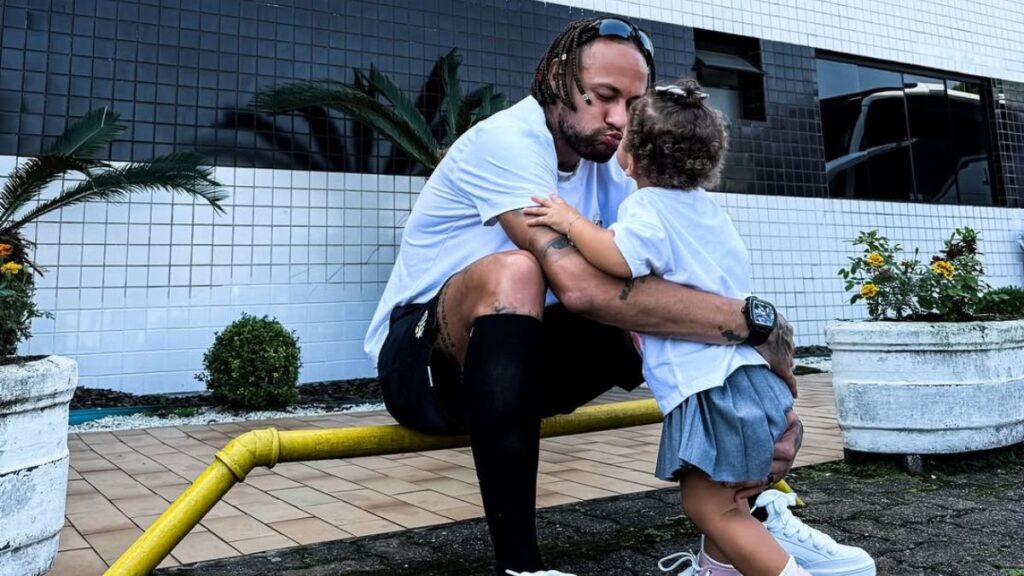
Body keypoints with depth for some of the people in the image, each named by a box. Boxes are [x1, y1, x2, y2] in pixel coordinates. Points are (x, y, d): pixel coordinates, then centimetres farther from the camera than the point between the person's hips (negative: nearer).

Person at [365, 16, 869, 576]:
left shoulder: (607, 166, 0)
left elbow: (669, 278, -7)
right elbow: (580, 286, -38)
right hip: (419, 359, -6)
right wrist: (752, 321, -34)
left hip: (512, 355, 6)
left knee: (676, 311, -9)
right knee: (513, 272, -37)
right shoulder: (508, 140, -22)